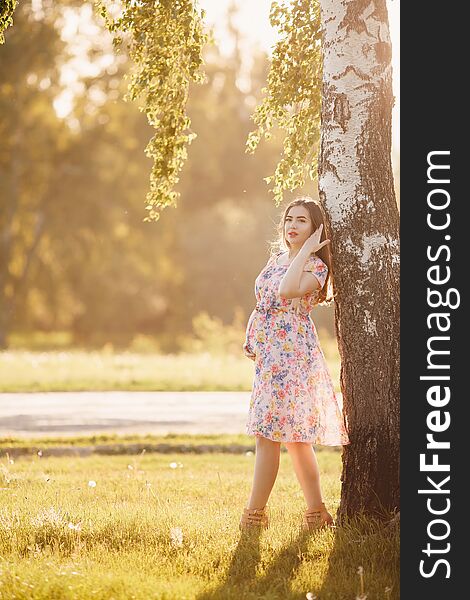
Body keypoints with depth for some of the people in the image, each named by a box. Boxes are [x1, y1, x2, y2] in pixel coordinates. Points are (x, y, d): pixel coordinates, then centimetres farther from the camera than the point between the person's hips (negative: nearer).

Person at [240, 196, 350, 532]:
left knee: (268, 435, -10)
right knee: (295, 438, 11)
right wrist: (253, 342, 14)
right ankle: (317, 512, 17)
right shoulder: (277, 259, 16)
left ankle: (255, 514, -6)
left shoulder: (315, 267, -8)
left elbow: (287, 291, -28)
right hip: (270, 355, 9)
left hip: (291, 355, -9)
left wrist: (305, 251, -20)